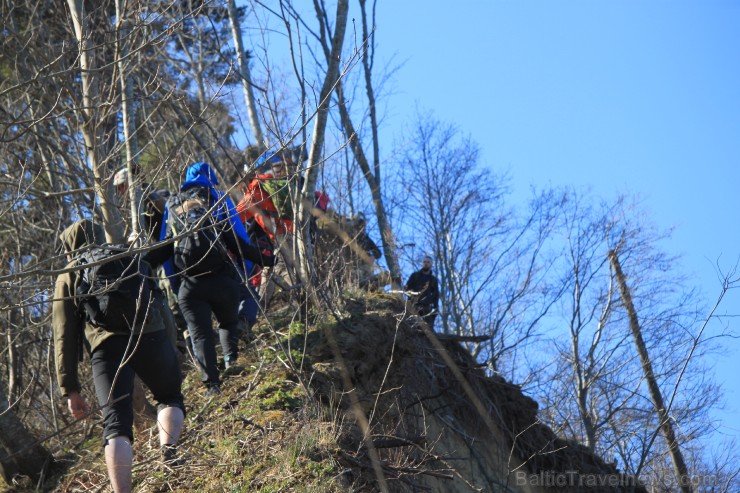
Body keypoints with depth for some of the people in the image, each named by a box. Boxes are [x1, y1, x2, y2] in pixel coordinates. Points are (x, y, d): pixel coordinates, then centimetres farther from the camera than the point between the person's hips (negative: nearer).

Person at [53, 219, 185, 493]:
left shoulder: (68, 276, 21)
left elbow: (64, 335, 15)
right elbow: (158, 298, 24)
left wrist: (70, 389, 15)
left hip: (106, 347, -1)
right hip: (150, 335, 1)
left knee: (116, 426, -3)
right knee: (169, 397, 22)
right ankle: (169, 447, -7)